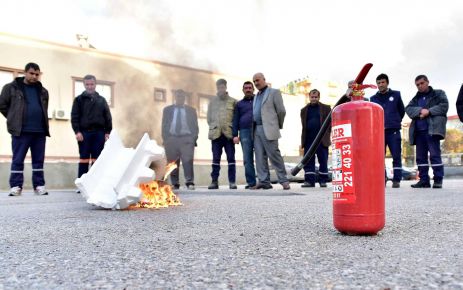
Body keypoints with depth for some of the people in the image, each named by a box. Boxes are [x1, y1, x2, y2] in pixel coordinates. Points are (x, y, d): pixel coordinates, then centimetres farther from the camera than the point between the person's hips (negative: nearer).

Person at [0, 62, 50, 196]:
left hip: (40, 131, 3)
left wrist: (41, 122, 15)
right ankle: (16, 186, 7)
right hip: (20, 131, -3)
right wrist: (14, 119, 7)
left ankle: (39, 185, 12)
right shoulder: (11, 87, 4)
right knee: (18, 160, 1)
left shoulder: (43, 91, 14)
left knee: (39, 160, 7)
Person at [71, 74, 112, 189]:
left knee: (97, 159, 3)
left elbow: (107, 117, 12)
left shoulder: (101, 100, 14)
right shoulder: (79, 99, 8)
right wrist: (77, 131, -10)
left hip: (99, 133, 2)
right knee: (84, 159, 1)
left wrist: (107, 131, 3)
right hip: (84, 132, -2)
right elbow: (74, 116, 1)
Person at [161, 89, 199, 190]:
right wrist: (165, 139, 0)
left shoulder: (191, 110, 13)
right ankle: (175, 184, 7)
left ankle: (189, 182, -16)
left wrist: (194, 138, -3)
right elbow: (164, 125, 11)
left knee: (188, 160, -15)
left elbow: (195, 126, 11)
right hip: (171, 138, 1)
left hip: (186, 138, -1)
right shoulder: (167, 110, 14)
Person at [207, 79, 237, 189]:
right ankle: (214, 181, 6)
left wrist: (233, 128, -1)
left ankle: (232, 182, 4)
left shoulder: (233, 101, 8)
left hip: (229, 133, -1)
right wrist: (213, 127, 4)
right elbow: (209, 117, 15)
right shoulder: (212, 102, 13)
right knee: (216, 158, 2)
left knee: (231, 158, 0)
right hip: (216, 133, 1)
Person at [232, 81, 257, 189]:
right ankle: (251, 182, -2)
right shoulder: (239, 104, 20)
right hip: (245, 132, 1)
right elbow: (235, 120, 15)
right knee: (247, 159, -4)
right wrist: (235, 135, 4)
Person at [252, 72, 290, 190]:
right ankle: (264, 181, 5)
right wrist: (253, 127, 12)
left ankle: (284, 181, -1)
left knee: (274, 155, -7)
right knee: (260, 157, 2)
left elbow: (281, 111, 1)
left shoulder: (274, 92, 4)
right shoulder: (256, 96, 23)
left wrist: (279, 126, 7)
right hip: (256, 129, 6)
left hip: (268, 129, -6)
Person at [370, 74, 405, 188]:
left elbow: (402, 110, 15)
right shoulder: (373, 98, 11)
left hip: (394, 131, -1)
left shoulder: (396, 95, 8)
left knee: (396, 156, -2)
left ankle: (396, 180, 2)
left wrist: (395, 121, 9)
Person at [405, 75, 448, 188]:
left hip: (432, 129, -5)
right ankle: (424, 180, 10)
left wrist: (429, 111, -13)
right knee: (420, 156, 4)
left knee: (435, 154, -10)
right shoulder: (416, 98, 22)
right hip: (418, 131, 5)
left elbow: (444, 106, -3)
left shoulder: (438, 94, 11)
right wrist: (420, 110, -11)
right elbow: (408, 109, 6)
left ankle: (438, 180, -4)